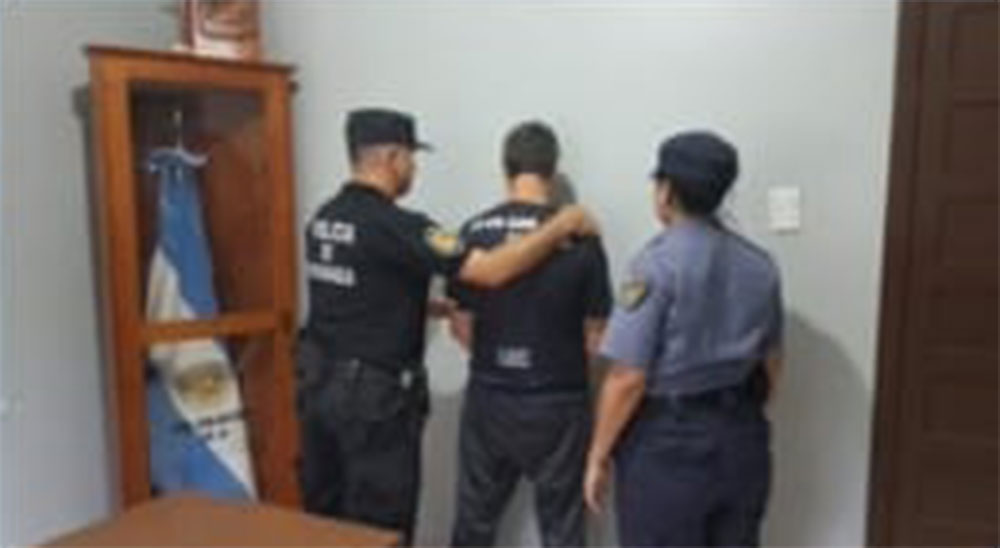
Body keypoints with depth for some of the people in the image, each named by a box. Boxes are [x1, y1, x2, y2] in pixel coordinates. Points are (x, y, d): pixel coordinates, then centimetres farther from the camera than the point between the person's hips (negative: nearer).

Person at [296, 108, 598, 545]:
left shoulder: (324, 218, 6)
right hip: (374, 394, -8)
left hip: (319, 382, 8)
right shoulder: (395, 226, -20)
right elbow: (492, 271, -25)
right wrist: (561, 226, -15)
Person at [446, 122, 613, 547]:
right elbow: (595, 336, -7)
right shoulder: (578, 237, -13)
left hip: (488, 400, 2)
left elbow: (461, 327, -1)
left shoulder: (475, 232, -7)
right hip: (557, 403, -2)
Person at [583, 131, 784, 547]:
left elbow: (628, 377, -18)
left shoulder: (658, 262, -17)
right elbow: (771, 363, 12)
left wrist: (598, 456, -8)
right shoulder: (760, 265, 3)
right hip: (742, 439, 6)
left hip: (667, 442, -6)